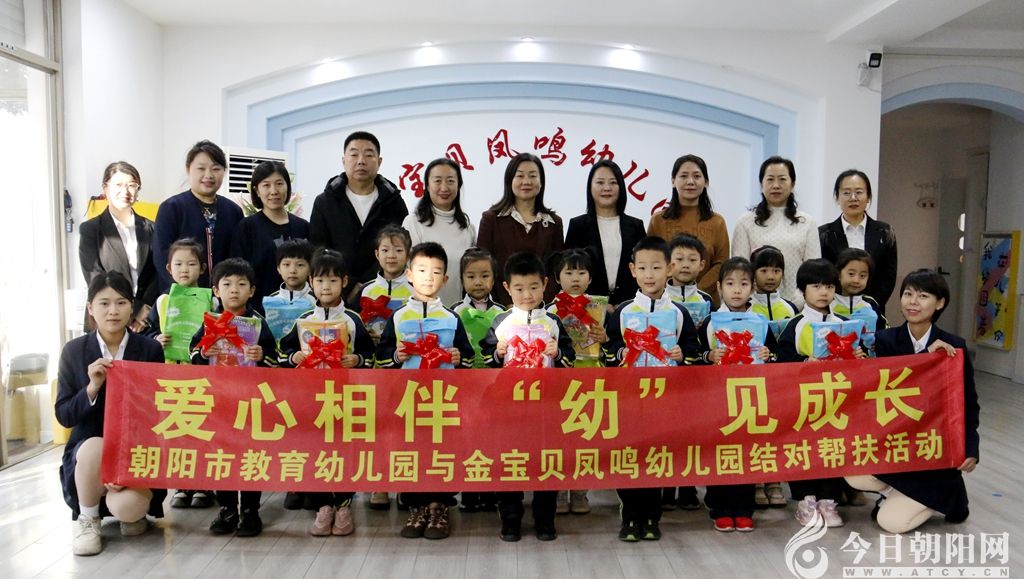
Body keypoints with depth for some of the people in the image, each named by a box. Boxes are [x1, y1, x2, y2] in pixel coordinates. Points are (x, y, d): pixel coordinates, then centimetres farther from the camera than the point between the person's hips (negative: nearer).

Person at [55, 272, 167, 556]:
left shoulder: (150, 349, -5)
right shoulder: (74, 351, -2)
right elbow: (64, 416, -2)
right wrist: (92, 387, -22)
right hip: (87, 449, 2)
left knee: (126, 506, -29)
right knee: (93, 448, -35)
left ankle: (135, 512, 12)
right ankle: (87, 520, -6)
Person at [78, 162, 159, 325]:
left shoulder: (149, 228, 11)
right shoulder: (90, 229, 4)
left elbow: (158, 273, 7)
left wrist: (144, 308, -9)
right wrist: (134, 311, -11)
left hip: (146, 320, 2)